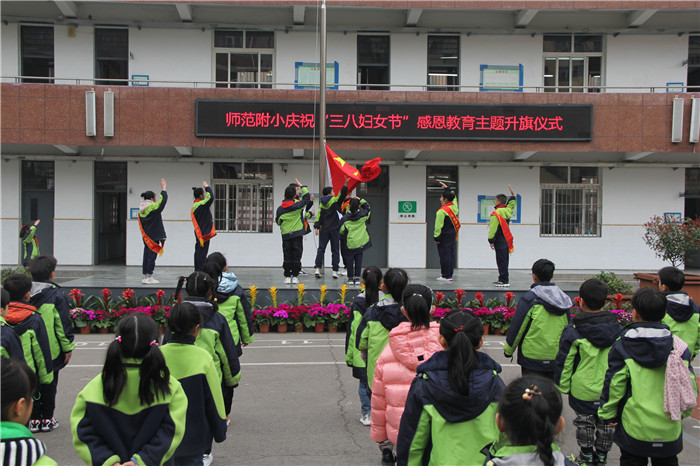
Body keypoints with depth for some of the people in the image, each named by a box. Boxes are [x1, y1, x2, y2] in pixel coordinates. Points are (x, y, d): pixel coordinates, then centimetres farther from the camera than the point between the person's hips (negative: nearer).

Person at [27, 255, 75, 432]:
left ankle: (34, 418, 16)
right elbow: (63, 324, -12)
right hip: (51, 351, -3)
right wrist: (68, 347, -3)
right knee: (48, 383, 8)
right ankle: (47, 419, 13)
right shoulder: (56, 296, -12)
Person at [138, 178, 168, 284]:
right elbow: (163, 200, -10)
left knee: (147, 254, 12)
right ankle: (149, 277, -4)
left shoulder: (141, 209, 8)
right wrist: (164, 188, 0)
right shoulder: (153, 207, -15)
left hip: (146, 236, 8)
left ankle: (145, 276, 15)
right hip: (154, 236, -8)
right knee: (152, 255, -4)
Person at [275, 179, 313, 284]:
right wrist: (302, 186, 16)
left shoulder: (280, 208, 0)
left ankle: (287, 276, 7)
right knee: (296, 256, 4)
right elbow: (307, 197, 6)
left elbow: (278, 221, 9)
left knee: (287, 256, 7)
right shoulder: (297, 205, -7)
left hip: (286, 235, 2)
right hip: (297, 234, -2)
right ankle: (295, 276, 4)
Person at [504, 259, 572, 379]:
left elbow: (516, 328, -8)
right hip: (556, 358, 5)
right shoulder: (564, 299, 5)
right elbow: (567, 329, 13)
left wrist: (508, 350, 5)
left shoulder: (529, 299, -12)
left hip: (533, 359, -5)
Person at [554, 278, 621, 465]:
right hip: (610, 390, 3)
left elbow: (564, 362, -10)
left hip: (583, 390, -3)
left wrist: (562, 386, 1)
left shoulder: (573, 331, -14)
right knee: (605, 424, 17)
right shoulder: (617, 329, -4)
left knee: (584, 422, 14)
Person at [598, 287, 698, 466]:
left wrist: (608, 414, 4)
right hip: (670, 431, 2)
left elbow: (614, 385, -9)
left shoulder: (622, 347, -11)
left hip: (634, 428, -2)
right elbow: (689, 386, 2)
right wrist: (683, 411, 18)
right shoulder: (679, 346, -4)